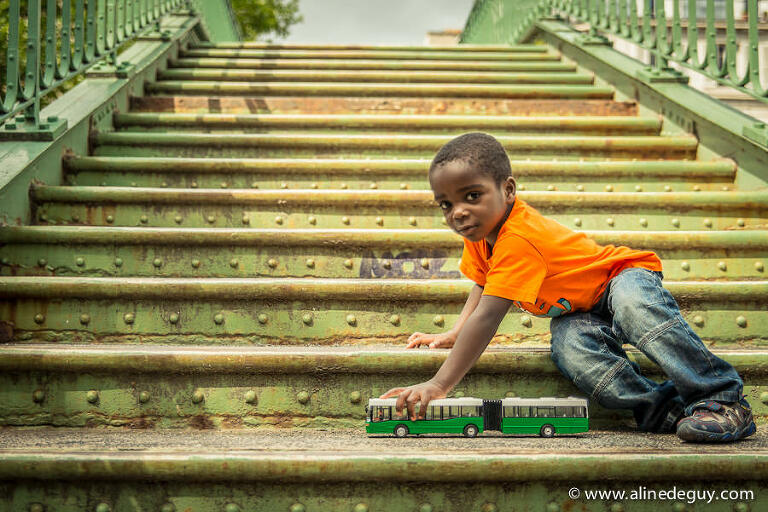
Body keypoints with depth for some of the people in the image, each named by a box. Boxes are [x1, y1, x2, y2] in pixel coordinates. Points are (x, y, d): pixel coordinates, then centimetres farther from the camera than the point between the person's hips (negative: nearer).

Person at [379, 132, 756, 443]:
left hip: (625, 274, -7)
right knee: (569, 346, -28)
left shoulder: (519, 239, -35)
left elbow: (487, 317, -42)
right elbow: (483, 285, 13)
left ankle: (722, 399, -37)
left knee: (635, 306, -42)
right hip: (577, 312, 7)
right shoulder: (480, 232, -7)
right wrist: (453, 335, -3)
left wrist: (440, 384, -44)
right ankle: (663, 409, -28)